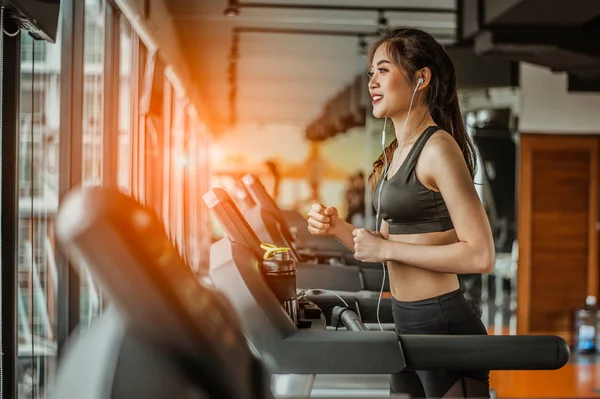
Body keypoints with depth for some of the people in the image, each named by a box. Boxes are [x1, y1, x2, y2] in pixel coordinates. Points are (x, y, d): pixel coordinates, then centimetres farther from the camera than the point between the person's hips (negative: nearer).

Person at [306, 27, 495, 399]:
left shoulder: (438, 148, -15)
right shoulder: (397, 152, 11)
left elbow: (481, 255, -21)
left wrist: (386, 249, -18)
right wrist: (337, 227, 1)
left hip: (444, 326, -9)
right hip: (408, 326, 9)